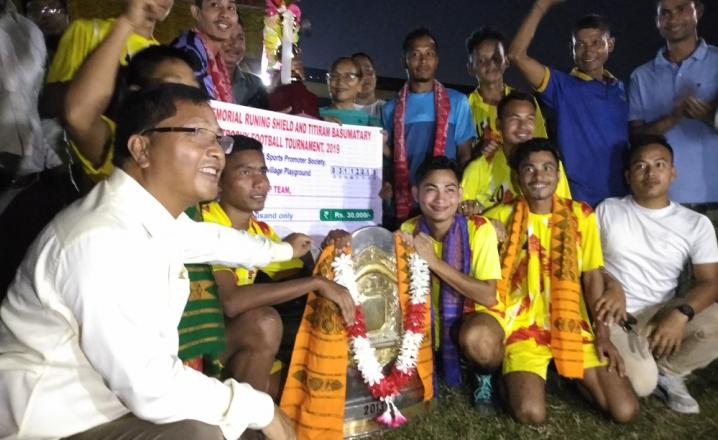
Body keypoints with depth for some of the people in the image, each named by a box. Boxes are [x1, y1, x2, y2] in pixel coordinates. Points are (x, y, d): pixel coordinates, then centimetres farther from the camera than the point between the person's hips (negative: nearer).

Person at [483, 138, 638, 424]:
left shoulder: (580, 215, 3)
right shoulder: (501, 217, -1)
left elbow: (592, 277, 3)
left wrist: (603, 333, -5)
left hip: (572, 325, 3)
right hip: (522, 325, -2)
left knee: (625, 410, -8)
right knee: (531, 413, -22)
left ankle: (567, 371, 18)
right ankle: (517, 374, 12)